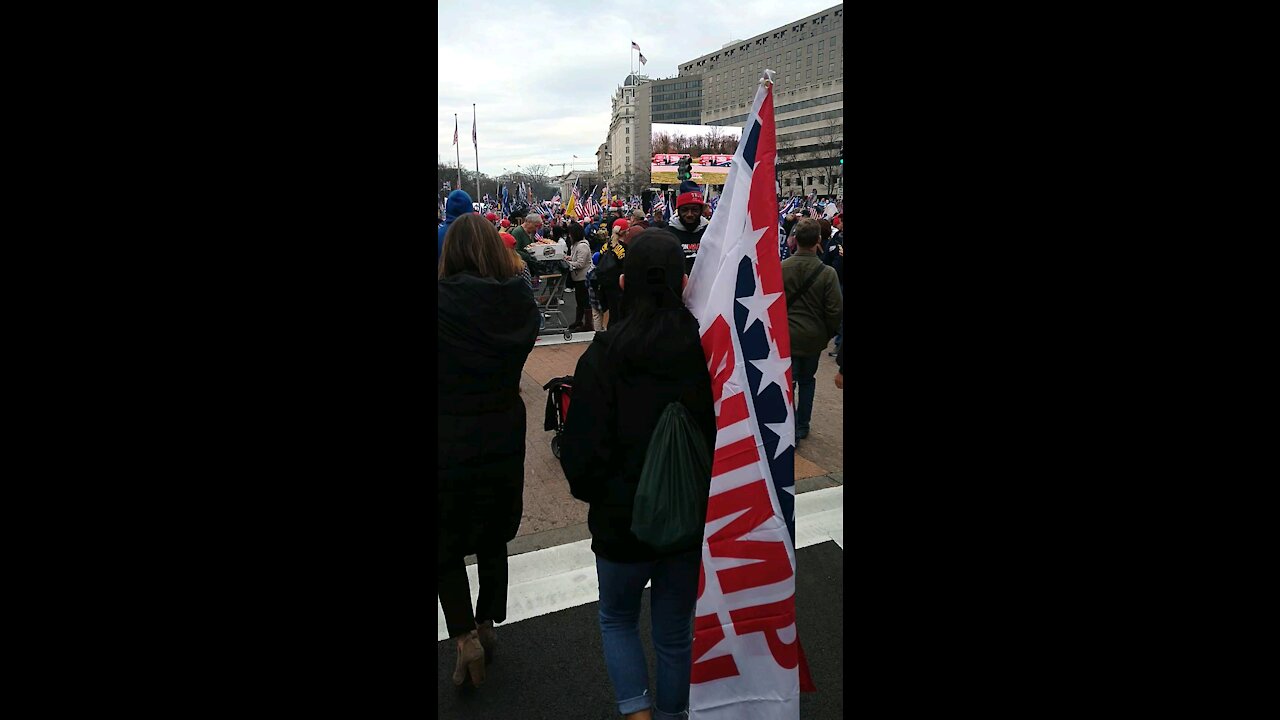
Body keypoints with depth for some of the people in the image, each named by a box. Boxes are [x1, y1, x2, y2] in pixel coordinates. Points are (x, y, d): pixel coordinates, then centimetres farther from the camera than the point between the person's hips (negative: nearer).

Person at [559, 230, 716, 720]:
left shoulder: (603, 355, -19)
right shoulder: (709, 349, -12)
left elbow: (581, 449, -16)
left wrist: (594, 494, 5)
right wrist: (702, 491, 11)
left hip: (624, 519, -2)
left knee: (616, 619, 26)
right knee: (676, 632, 22)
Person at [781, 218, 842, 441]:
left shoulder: (780, 268, -12)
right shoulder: (827, 273, -14)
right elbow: (835, 311, -10)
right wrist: (828, 334, 8)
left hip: (786, 336, -1)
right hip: (814, 338, 1)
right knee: (807, 381, 18)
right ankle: (802, 427, 28)